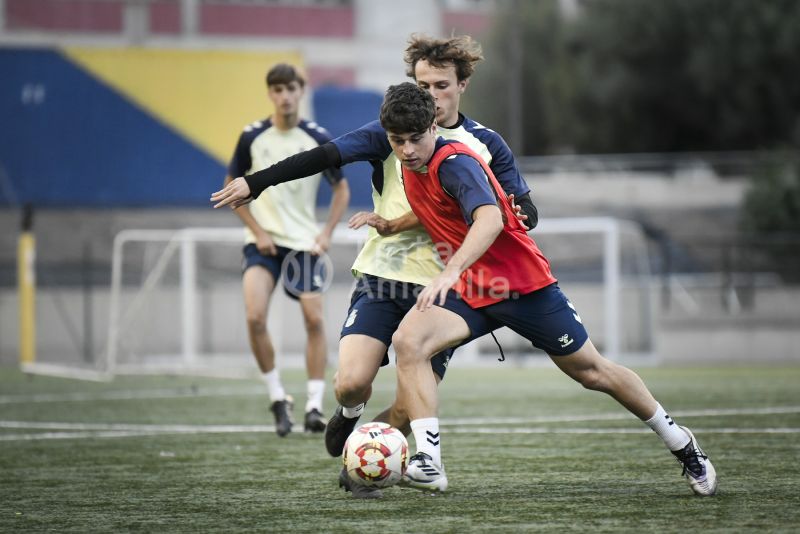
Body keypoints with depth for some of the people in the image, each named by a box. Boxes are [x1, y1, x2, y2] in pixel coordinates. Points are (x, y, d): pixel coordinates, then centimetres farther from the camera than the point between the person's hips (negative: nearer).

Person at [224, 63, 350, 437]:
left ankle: (314, 406, 3)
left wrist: (327, 233, -4)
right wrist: (257, 231, -4)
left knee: (314, 319, -6)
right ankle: (278, 399, -1)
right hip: (263, 243, -1)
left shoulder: (318, 139, -2)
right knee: (255, 318, -17)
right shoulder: (252, 137, -2)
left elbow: (341, 188, 8)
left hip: (304, 242, 1)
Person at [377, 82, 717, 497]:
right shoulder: (411, 167, 3)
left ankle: (681, 445, 27)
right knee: (407, 340, -22)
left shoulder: (454, 163, -23)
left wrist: (451, 271, -54)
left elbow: (490, 219, -42)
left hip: (523, 283, -7)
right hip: (468, 290, 7)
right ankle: (428, 464, -27)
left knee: (592, 373, 6)